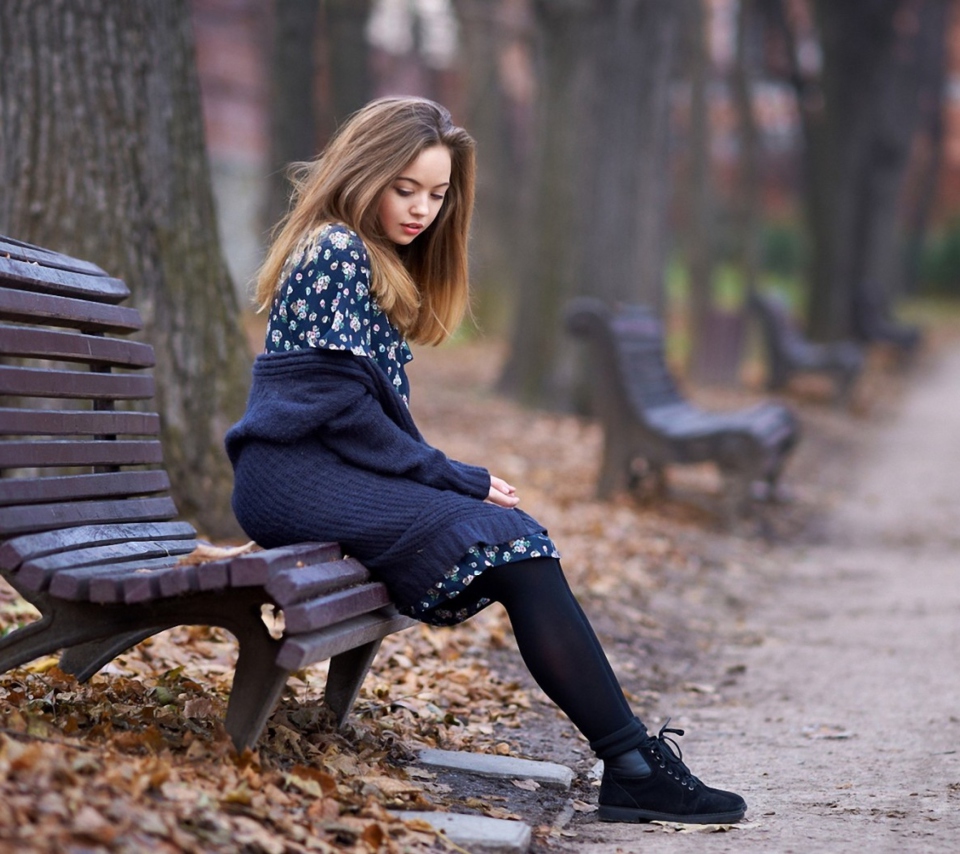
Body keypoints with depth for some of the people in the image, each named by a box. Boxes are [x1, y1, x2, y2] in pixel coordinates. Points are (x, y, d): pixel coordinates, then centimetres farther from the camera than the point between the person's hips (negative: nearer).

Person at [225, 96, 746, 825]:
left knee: (516, 535, -12)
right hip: (295, 473, -9)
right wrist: (456, 479, -11)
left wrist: (451, 477, 3)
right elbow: (343, 411, -15)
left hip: (332, 468, 9)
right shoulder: (336, 253, -8)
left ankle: (633, 764, -19)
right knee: (509, 540, -22)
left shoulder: (382, 266, 22)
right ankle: (632, 760, -22)